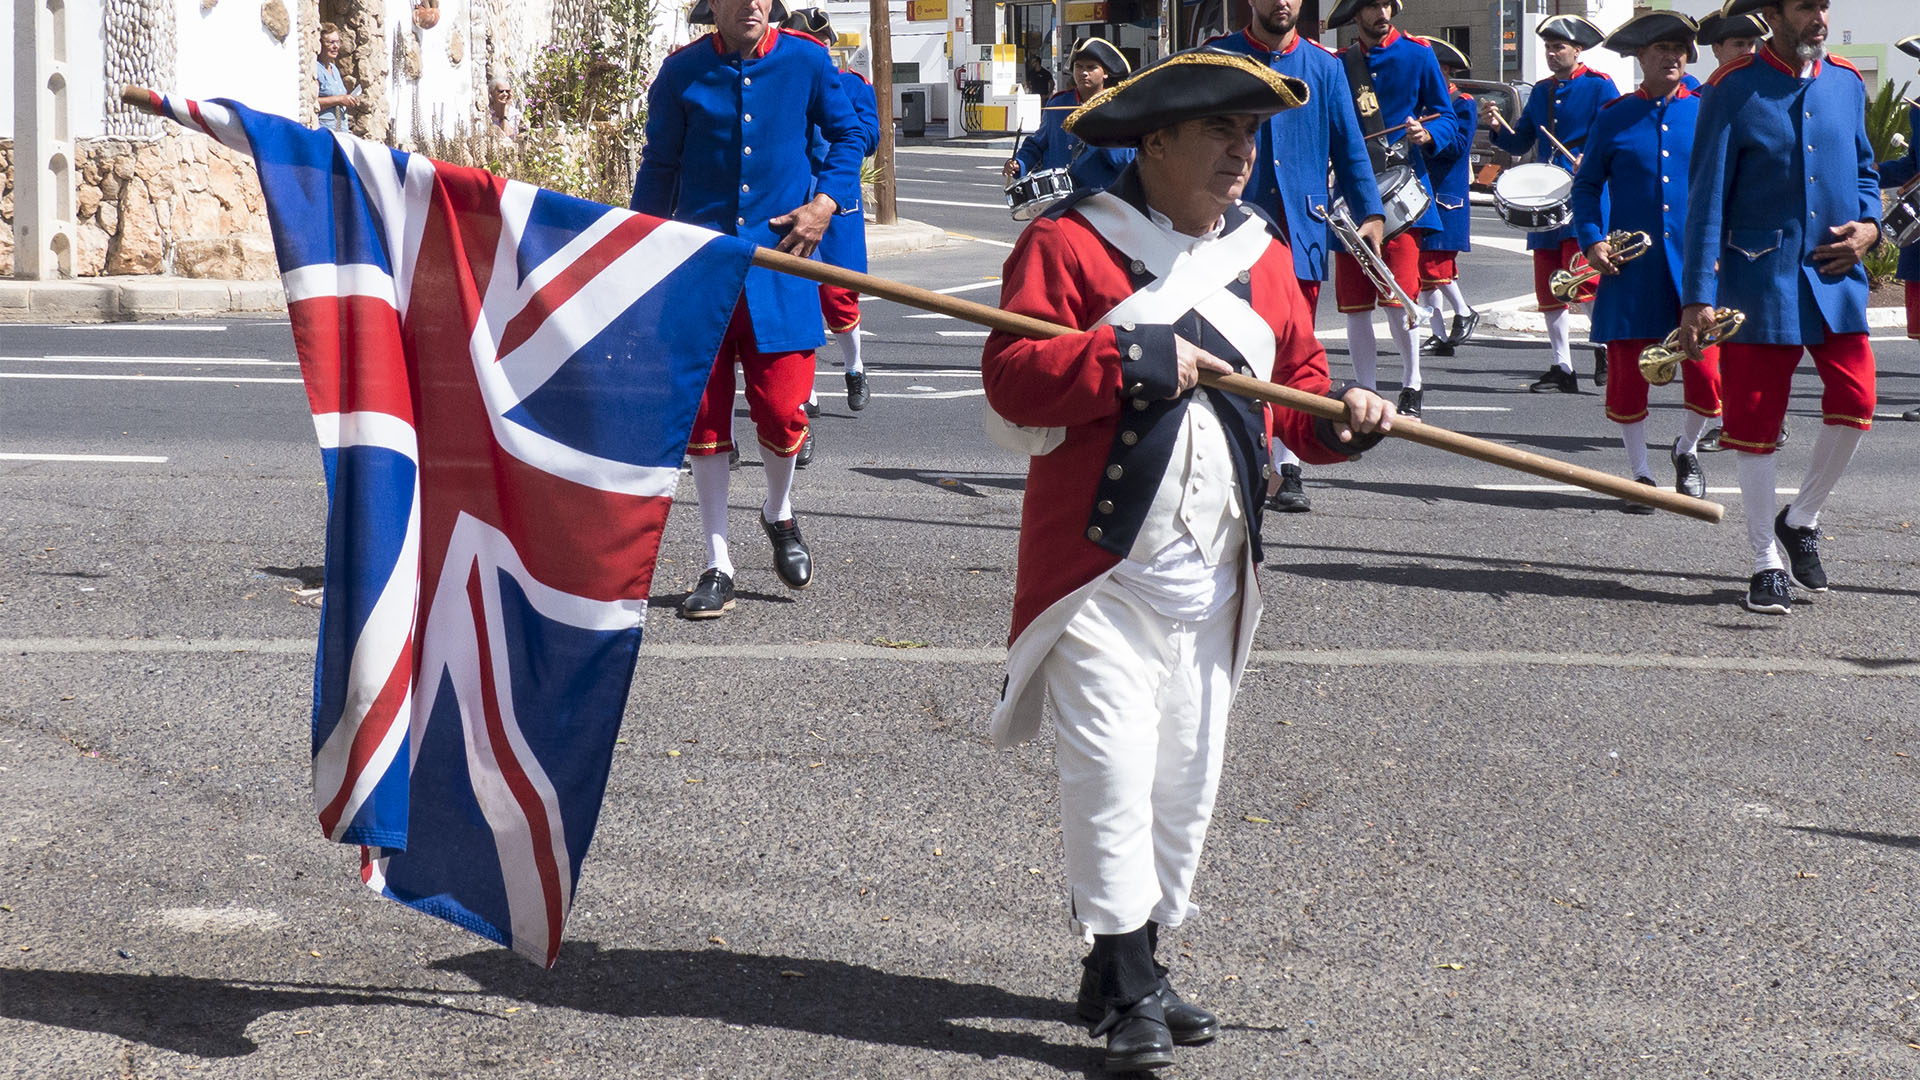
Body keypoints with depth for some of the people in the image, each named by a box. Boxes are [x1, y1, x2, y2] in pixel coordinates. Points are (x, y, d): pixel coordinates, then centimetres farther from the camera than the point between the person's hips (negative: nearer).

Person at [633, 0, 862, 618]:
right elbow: (659, 167, 11)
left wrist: (825, 202, -2)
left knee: (781, 410, -4)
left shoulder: (806, 61, 1)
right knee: (703, 413, 1)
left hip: (781, 261, 0)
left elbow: (848, 137, 14)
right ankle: (717, 567, 11)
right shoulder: (681, 73, 1)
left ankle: (780, 515, 29)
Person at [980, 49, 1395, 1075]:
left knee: (1186, 776, 10)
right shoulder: (1069, 242, -8)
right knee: (1113, 767, -11)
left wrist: (1336, 418, -7)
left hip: (1211, 566, 6)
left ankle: (1128, 966, 22)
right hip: (1100, 563, -6)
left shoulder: (1261, 254, 10)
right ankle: (1129, 988, -6)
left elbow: (1294, 380, 15)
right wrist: (1136, 362, -23)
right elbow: (1011, 375, -16)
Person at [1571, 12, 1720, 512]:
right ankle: (1639, 475, 17)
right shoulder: (1614, 118, 6)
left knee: (1707, 377, -7)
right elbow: (1587, 186, 12)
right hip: (1631, 271, 0)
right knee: (1627, 377, -1)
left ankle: (1686, 449, 23)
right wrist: (1592, 242, -2)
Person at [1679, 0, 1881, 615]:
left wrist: (1869, 226, -1)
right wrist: (1698, 297, -9)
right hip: (1759, 280, -3)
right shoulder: (1734, 90, -4)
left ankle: (1802, 520, 16)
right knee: (1754, 421, 0)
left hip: (1835, 272, 4)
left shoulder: (1847, 83, 10)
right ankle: (1768, 565, 11)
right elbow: (1707, 197, -5)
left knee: (1854, 403, -8)